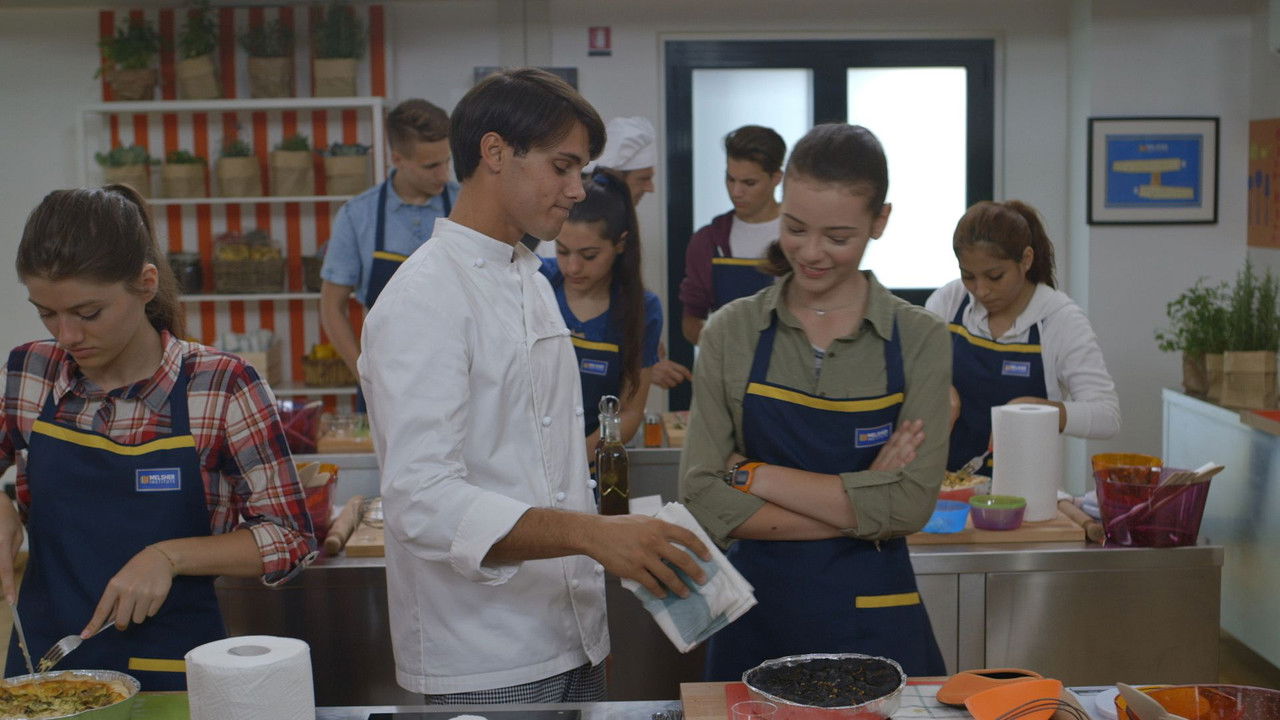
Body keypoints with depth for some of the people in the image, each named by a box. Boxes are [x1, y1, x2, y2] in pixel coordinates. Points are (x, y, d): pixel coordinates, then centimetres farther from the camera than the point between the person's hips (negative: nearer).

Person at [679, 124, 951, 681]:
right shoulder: (731, 332, -2)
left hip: (872, 618, -1)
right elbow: (702, 500, -10)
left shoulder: (920, 340, -4)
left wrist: (756, 474, -14)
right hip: (757, 613, 1)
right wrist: (861, 509, -15)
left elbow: (910, 505, -14)